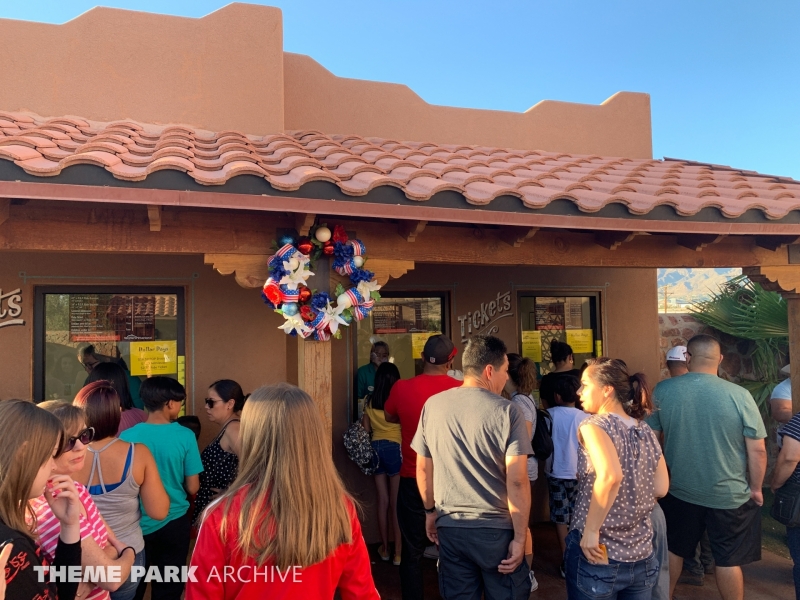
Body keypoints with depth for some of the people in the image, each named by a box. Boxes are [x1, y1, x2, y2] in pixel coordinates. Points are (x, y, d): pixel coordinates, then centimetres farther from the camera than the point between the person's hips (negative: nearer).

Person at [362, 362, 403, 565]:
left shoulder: (370, 400, 3)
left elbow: (366, 428, 7)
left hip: (375, 447, 4)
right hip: (395, 448, -4)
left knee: (383, 500, 12)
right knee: (396, 503, 2)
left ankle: (384, 548, 22)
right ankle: (398, 552, 9)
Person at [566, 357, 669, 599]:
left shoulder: (594, 425, -14)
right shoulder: (647, 432, 4)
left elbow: (610, 476, -30)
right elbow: (661, 488, 6)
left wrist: (591, 531, -21)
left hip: (597, 554, -5)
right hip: (641, 556, 6)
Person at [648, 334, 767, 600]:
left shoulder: (662, 390, -10)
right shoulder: (740, 395, -16)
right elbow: (757, 450, -11)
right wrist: (755, 488, 6)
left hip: (679, 490, 2)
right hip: (729, 495, -2)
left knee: (673, 549, 21)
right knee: (728, 560, 15)